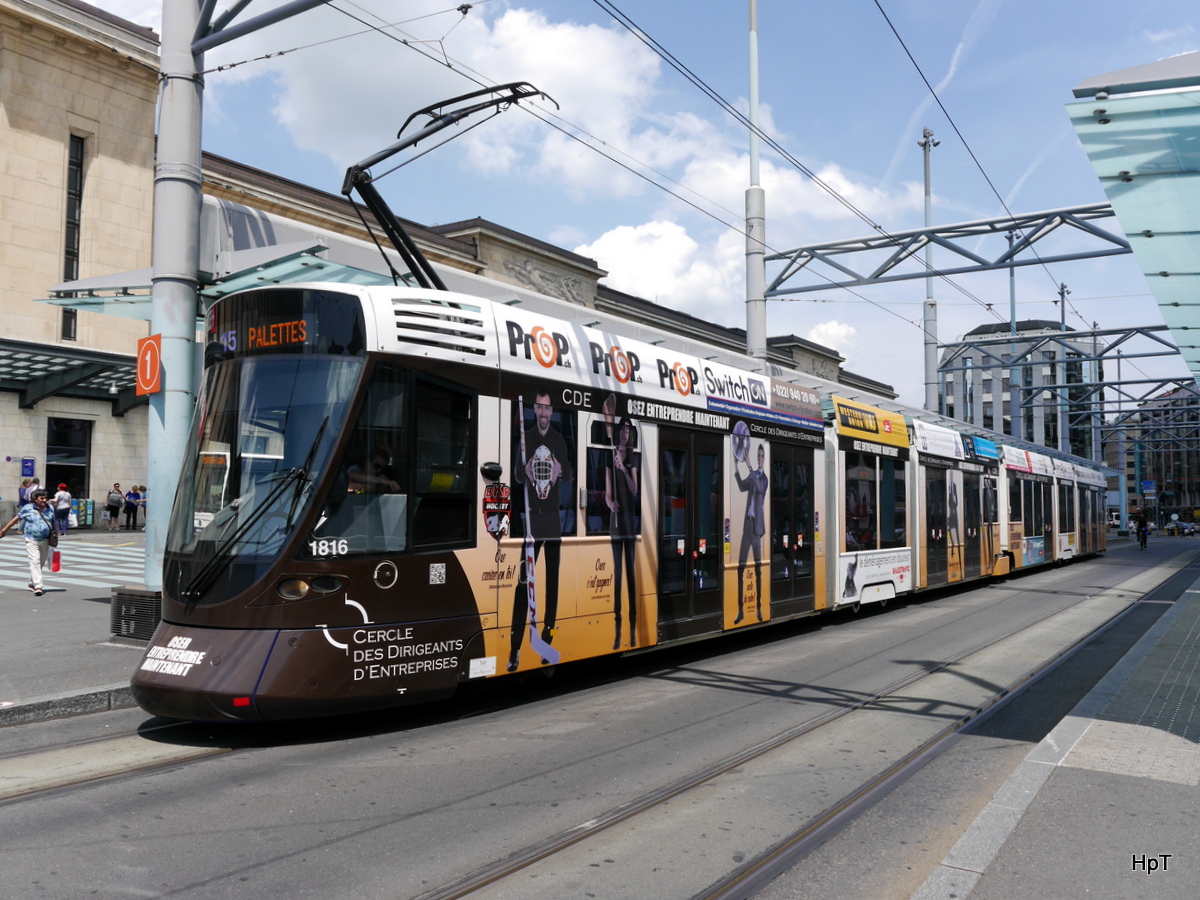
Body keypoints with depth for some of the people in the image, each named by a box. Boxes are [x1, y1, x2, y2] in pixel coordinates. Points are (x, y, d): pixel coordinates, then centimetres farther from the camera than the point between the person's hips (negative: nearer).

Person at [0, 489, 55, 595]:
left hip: (45, 541, 4)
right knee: (34, 562, -14)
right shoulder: (28, 508, -5)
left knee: (41, 564, 11)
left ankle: (32, 584, 28)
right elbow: (16, 519, 4)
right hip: (31, 541, -4)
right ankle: (38, 586, -21)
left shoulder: (49, 508, 6)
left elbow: (53, 522, 17)